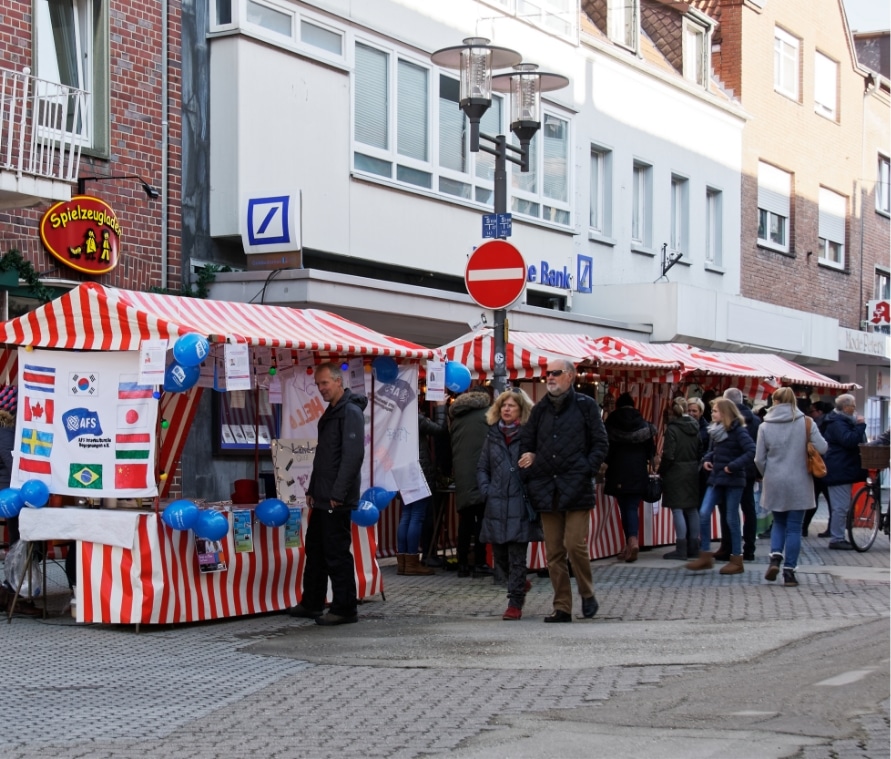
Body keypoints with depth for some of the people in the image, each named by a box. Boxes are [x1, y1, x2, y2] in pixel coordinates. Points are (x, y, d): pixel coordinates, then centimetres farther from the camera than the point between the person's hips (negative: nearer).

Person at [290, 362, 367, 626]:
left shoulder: (350, 412, -14)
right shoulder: (331, 412, 17)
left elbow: (353, 455, -21)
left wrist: (338, 494, -23)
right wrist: (312, 490, 20)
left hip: (337, 500, -10)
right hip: (322, 499, 10)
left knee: (337, 553, -5)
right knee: (315, 549, 16)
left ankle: (344, 609, 2)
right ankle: (311, 604, 25)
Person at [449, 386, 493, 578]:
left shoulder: (456, 418, 17)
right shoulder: (488, 414, 0)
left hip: (461, 475, 5)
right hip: (480, 474, -5)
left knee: (465, 519, 9)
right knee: (481, 518, -2)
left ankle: (463, 564, 9)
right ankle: (479, 563, -4)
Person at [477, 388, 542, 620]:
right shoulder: (493, 436, 12)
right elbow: (482, 468, 18)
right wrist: (485, 490, 4)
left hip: (520, 504, -5)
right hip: (496, 505, 5)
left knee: (517, 556, -4)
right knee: (499, 556, 10)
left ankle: (515, 604, 1)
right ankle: (520, 585, 36)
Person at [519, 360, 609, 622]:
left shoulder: (585, 406, 3)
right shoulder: (540, 409, 15)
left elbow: (600, 444, 2)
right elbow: (525, 443, 21)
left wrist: (587, 471, -9)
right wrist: (529, 466, 2)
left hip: (576, 489, -4)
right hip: (547, 489, 4)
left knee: (575, 545, -11)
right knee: (553, 552, 4)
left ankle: (587, 595, 11)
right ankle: (562, 607, 10)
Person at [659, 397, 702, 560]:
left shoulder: (672, 429, -13)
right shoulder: (695, 428, 6)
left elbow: (668, 455, -16)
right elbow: (701, 452, 8)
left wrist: (661, 471, -3)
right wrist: (696, 466, 17)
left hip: (676, 473, -7)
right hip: (693, 473, 7)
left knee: (678, 510, -4)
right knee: (692, 510, 11)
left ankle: (681, 549, -5)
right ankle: (693, 548, 15)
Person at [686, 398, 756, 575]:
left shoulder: (738, 431, -12)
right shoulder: (715, 431, 9)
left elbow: (752, 451, -21)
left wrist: (733, 466, -22)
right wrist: (707, 459, 3)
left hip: (733, 480, -7)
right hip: (716, 479, 7)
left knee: (732, 519, 0)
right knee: (704, 514, -4)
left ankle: (737, 560, 10)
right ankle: (705, 556, 2)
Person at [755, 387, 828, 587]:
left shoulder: (765, 426, -4)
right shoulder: (806, 423, -6)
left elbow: (759, 459, -1)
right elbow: (822, 448, -9)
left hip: (774, 483, 1)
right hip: (799, 484, -1)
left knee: (779, 523, 18)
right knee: (794, 527, 6)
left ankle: (775, 558, -3)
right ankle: (789, 571, 5)